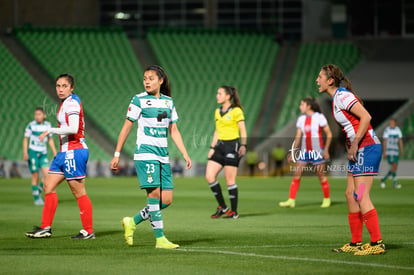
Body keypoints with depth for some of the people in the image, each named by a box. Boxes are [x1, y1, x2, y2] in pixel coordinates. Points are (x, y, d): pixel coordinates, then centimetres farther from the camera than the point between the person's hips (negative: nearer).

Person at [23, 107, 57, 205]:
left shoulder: (48, 125, 5)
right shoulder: (31, 125, -6)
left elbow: (50, 140, 16)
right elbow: (25, 139, -2)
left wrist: (55, 152, 11)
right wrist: (25, 153, -12)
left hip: (43, 154, 3)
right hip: (33, 152, -3)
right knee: (35, 176, -3)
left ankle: (39, 190, 15)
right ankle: (36, 198, 9)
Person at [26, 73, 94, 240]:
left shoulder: (71, 103, -14)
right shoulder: (66, 103, 16)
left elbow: (73, 129, -25)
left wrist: (50, 131, -18)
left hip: (74, 151, -10)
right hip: (65, 152, 10)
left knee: (79, 192, -5)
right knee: (48, 187, 9)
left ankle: (88, 231, 1)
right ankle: (46, 228, 13)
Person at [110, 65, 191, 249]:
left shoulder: (168, 102, 12)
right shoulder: (139, 100, -2)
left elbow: (174, 131, 17)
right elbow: (126, 127, -1)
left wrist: (185, 153, 8)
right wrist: (117, 154, -3)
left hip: (163, 154, 6)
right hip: (145, 153, -6)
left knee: (166, 200, 0)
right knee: (154, 193, -14)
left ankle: (132, 222, 17)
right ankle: (160, 239, -10)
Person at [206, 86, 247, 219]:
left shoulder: (236, 111, -7)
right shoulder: (217, 112, 14)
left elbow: (243, 131, -9)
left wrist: (243, 145, -22)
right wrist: (212, 148, 15)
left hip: (232, 146, -7)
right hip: (220, 146, 7)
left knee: (230, 180, -5)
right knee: (209, 176, -4)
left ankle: (234, 212, 6)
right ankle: (222, 207, 7)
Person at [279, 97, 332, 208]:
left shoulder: (319, 117, -8)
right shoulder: (301, 119, 7)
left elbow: (329, 134, -6)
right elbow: (298, 137, 11)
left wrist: (326, 149, -13)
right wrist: (293, 151, 5)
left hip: (317, 150, -5)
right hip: (304, 150, 5)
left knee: (321, 175, 1)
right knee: (296, 174, -3)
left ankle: (327, 199, 16)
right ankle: (291, 200, -3)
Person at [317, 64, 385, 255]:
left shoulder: (342, 96, -14)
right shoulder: (336, 98, 15)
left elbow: (366, 117, -21)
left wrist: (355, 144, -20)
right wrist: (351, 147, 13)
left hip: (366, 148, -10)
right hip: (358, 151, 10)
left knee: (361, 196, -11)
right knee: (350, 195, 10)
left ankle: (377, 243, -10)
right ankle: (356, 243, 14)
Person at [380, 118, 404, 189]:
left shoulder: (398, 130, 7)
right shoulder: (387, 130, -7)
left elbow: (400, 141, 12)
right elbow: (385, 142, -6)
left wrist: (402, 151, 8)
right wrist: (384, 152, -8)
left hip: (396, 151, 6)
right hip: (389, 151, -6)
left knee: (394, 167, 6)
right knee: (394, 166, -14)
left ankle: (384, 179, 21)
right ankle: (395, 182, -6)